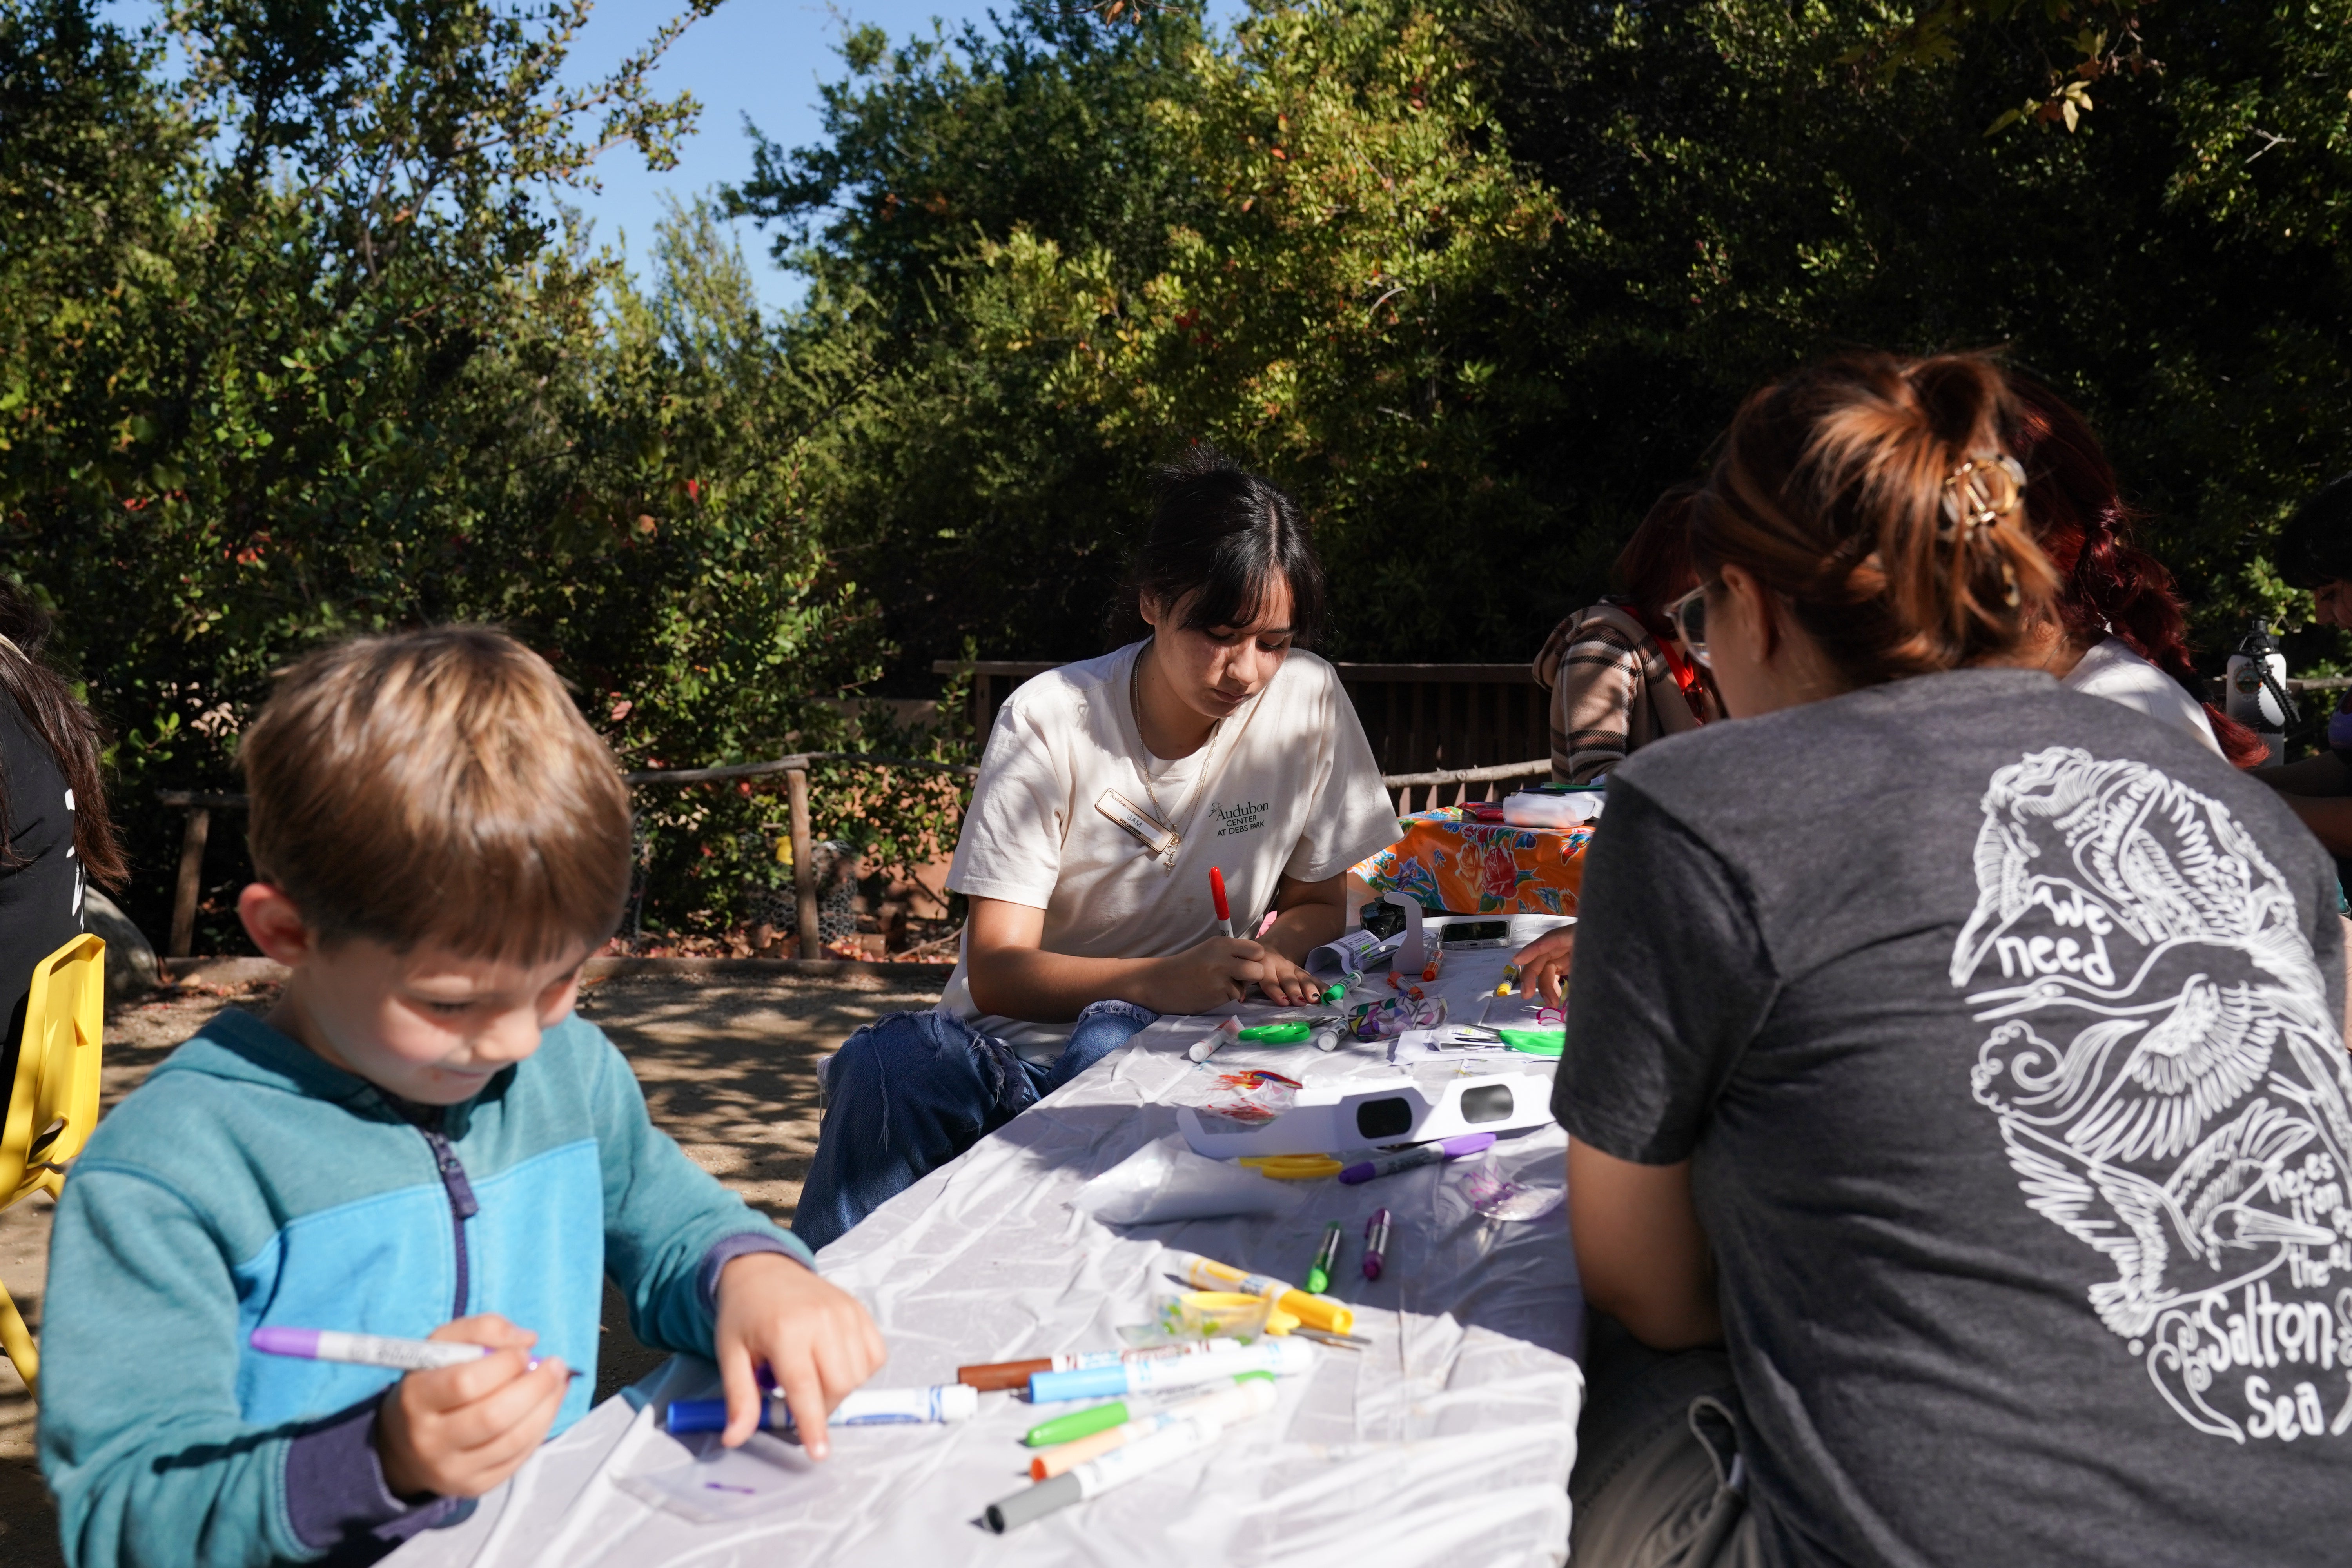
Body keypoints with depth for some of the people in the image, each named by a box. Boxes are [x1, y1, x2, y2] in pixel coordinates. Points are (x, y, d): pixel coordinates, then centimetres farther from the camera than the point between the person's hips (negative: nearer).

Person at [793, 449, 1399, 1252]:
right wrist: (1159, 981, -34)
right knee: (887, 1066, -33)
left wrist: (1263, 956, -16)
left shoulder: (1308, 702, -5)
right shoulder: (1049, 720, -11)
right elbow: (995, 972, -14)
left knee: (1114, 1042, -35)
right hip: (1020, 1034, -1)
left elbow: (1319, 905, 9)